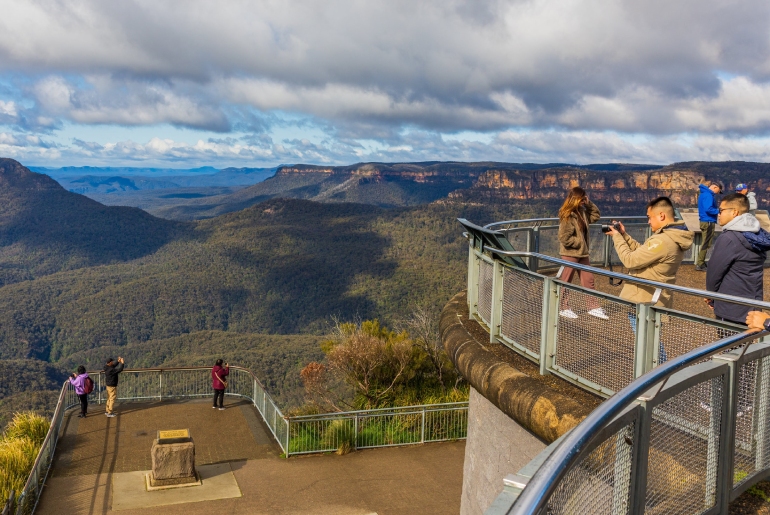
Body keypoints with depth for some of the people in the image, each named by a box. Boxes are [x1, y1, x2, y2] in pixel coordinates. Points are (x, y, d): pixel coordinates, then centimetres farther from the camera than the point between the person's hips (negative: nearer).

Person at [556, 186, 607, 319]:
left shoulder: (582, 212, 5)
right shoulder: (567, 216, -20)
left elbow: (596, 215, 17)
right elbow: (565, 238, -23)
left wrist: (589, 203, 3)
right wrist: (580, 242, -14)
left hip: (582, 253, 8)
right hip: (570, 254, -8)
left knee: (588, 280, 12)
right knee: (566, 281, 5)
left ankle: (594, 307, 20)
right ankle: (563, 308, 16)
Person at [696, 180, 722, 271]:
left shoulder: (704, 193, 14)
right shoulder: (708, 195, -17)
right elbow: (708, 209, -27)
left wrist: (716, 209, 9)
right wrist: (718, 211, -14)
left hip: (705, 221, 10)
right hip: (708, 222, -10)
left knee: (705, 243, 17)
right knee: (706, 244, -4)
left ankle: (701, 262, 22)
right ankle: (700, 264, -1)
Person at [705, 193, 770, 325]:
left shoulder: (728, 238, -19)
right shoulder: (759, 235, 6)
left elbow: (714, 272, -12)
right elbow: (752, 271, 12)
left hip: (731, 310, -8)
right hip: (753, 307, 8)